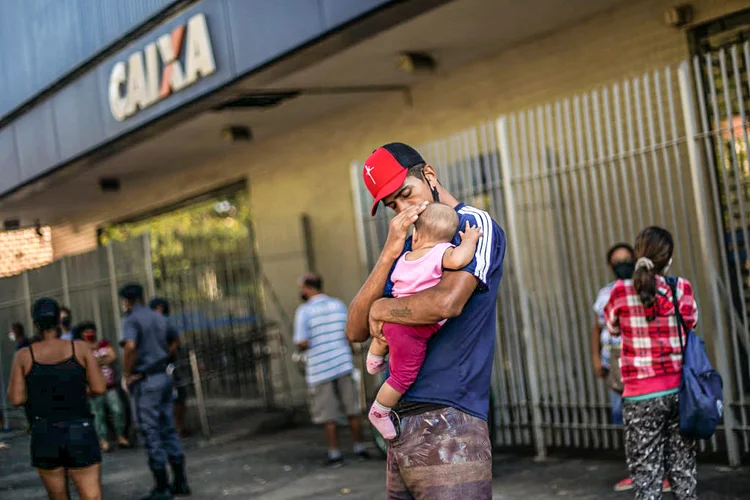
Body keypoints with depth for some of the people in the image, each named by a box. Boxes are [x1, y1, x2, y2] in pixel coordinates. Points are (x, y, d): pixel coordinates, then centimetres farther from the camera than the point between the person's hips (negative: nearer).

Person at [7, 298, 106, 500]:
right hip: (80, 433, -1)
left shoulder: (24, 356, -2)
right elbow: (99, 388, -2)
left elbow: (16, 399, -3)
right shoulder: (80, 348, -2)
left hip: (44, 436, 1)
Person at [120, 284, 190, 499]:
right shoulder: (159, 318, 12)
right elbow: (174, 339, 26)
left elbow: (130, 346, -28)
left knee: (151, 434, -1)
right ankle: (180, 482, 17)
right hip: (164, 376, 7)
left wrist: (126, 375, -18)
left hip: (145, 381, -7)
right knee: (168, 429, 13)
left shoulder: (131, 320, -11)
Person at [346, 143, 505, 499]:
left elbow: (447, 302, -22)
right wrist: (389, 254, -3)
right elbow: (356, 331, 8)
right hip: (401, 422, 7)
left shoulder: (473, 224, -2)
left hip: (447, 422, -7)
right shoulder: (407, 248, 19)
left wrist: (383, 309, -3)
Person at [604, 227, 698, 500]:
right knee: (683, 471, 11)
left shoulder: (621, 292, -7)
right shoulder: (681, 288, -5)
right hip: (680, 390, 2)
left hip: (642, 397, -2)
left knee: (646, 477, 2)